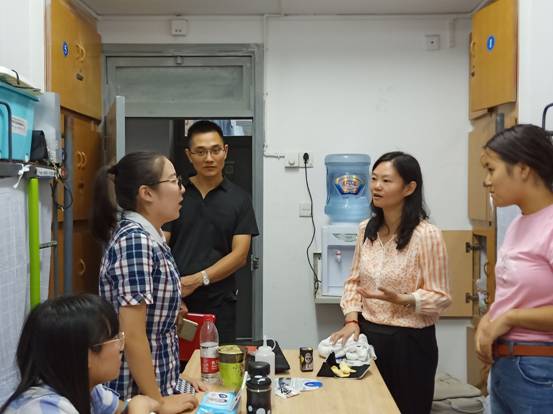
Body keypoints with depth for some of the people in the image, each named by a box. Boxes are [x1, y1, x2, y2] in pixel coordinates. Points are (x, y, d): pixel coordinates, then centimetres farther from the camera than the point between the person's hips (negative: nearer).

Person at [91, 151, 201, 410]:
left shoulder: (149, 236, 5)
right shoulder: (134, 240, -23)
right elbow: (132, 335, -25)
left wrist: (173, 377, 14)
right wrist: (158, 403, -17)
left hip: (156, 379, 9)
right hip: (137, 392, -9)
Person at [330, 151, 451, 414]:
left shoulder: (427, 235, -16)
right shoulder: (366, 229, 3)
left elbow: (440, 297, -13)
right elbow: (354, 281, 9)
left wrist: (402, 300, -27)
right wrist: (352, 320, -5)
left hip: (409, 341, -5)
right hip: (368, 334, 5)